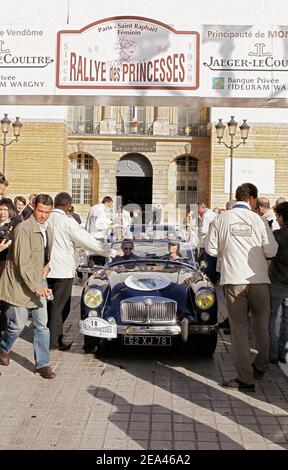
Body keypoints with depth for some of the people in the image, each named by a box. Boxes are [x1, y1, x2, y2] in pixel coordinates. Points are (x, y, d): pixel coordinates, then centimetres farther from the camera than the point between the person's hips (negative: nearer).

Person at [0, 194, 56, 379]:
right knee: (18, 324, 4)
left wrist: (47, 266, 4)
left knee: (42, 325, 4)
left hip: (39, 283, 7)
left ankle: (42, 364, 14)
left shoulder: (48, 230, 7)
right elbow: (23, 263, -22)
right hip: (20, 284, -6)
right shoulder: (24, 229, -18)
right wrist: (36, 286, -25)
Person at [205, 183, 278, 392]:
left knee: (239, 329, 5)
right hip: (259, 280, 0)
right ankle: (260, 367, 34)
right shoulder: (258, 220, -3)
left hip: (233, 280, 0)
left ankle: (246, 379, 6)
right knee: (262, 325, 20)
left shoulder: (220, 219, -1)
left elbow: (211, 250, 2)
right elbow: (271, 251, -3)